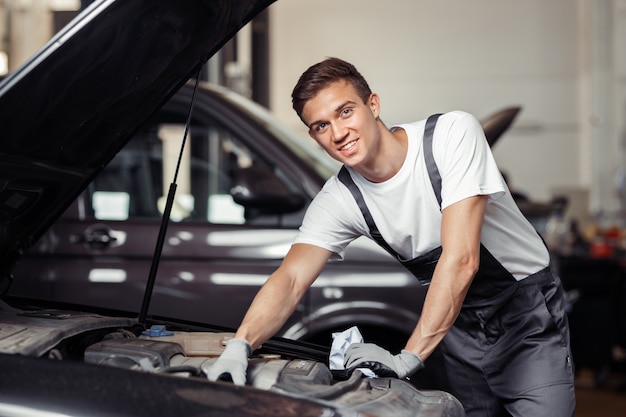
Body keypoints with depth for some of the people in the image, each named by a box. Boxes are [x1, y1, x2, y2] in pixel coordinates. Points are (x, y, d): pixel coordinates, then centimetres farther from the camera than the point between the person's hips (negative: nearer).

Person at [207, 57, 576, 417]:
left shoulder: (454, 133, -25)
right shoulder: (338, 201, -10)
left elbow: (461, 259, -31)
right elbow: (290, 280, -20)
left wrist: (408, 358, -34)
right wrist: (240, 345, -41)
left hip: (528, 309, -4)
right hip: (459, 322, 4)